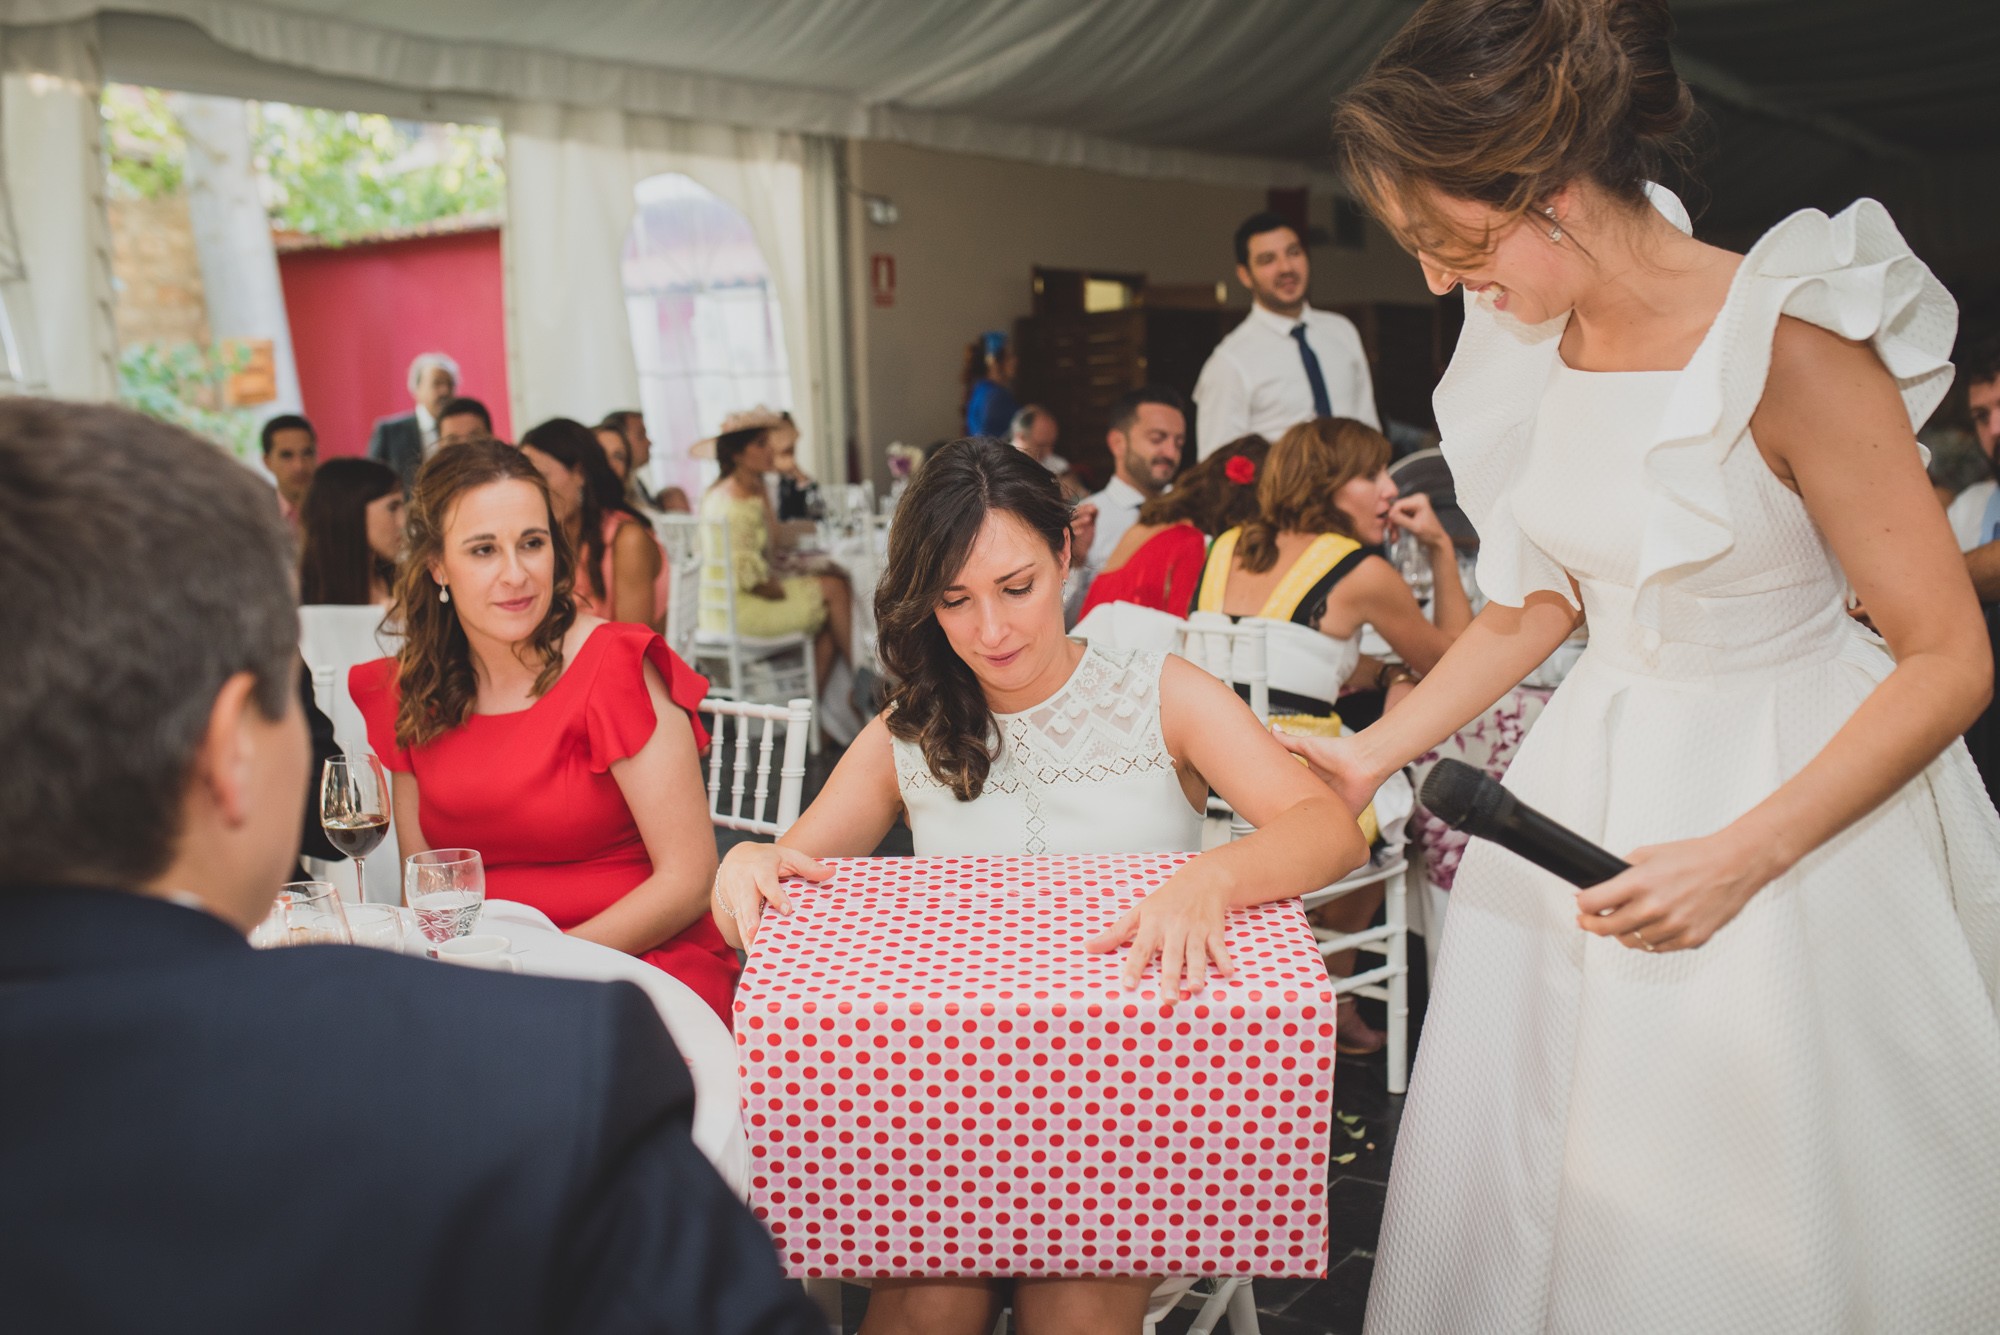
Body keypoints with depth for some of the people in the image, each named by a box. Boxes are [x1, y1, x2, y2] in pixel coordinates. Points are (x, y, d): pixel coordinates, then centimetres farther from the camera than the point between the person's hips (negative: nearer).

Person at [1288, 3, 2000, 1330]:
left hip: (1802, 779, -5)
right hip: (1597, 761, 6)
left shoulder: (1788, 343, -23)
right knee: (1541, 1173, 15)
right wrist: (1372, 752, 3)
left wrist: (1739, 858, -23)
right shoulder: (1533, 340, -4)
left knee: (1759, 1200, 8)